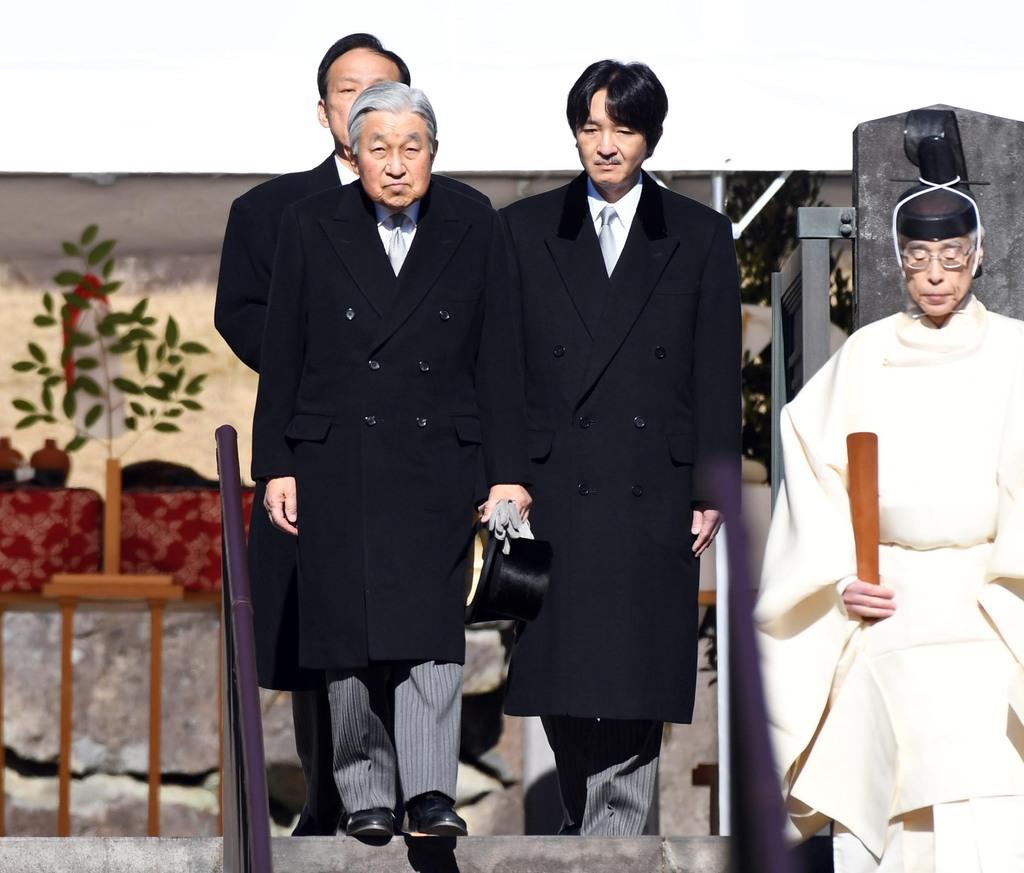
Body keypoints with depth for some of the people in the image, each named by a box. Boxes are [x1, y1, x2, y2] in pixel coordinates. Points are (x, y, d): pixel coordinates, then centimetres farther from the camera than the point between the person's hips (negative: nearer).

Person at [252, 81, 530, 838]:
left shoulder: (476, 230, 3)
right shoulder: (312, 227, 2)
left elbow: (498, 360, 4)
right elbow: (281, 356, 5)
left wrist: (508, 473, 0)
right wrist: (276, 466, 1)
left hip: (437, 461, 0)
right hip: (337, 458, 0)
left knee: (432, 622, -9)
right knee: (353, 632, 2)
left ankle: (431, 793, -10)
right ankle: (366, 793, 10)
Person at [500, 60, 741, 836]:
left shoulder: (700, 237, 6)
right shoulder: (525, 230, 7)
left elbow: (718, 376, 5)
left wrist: (711, 490, 0)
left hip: (654, 492, -1)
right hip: (555, 488, 1)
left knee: (636, 685, -3)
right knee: (561, 679, 3)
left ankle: (613, 842, 1)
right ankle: (589, 817, 20)